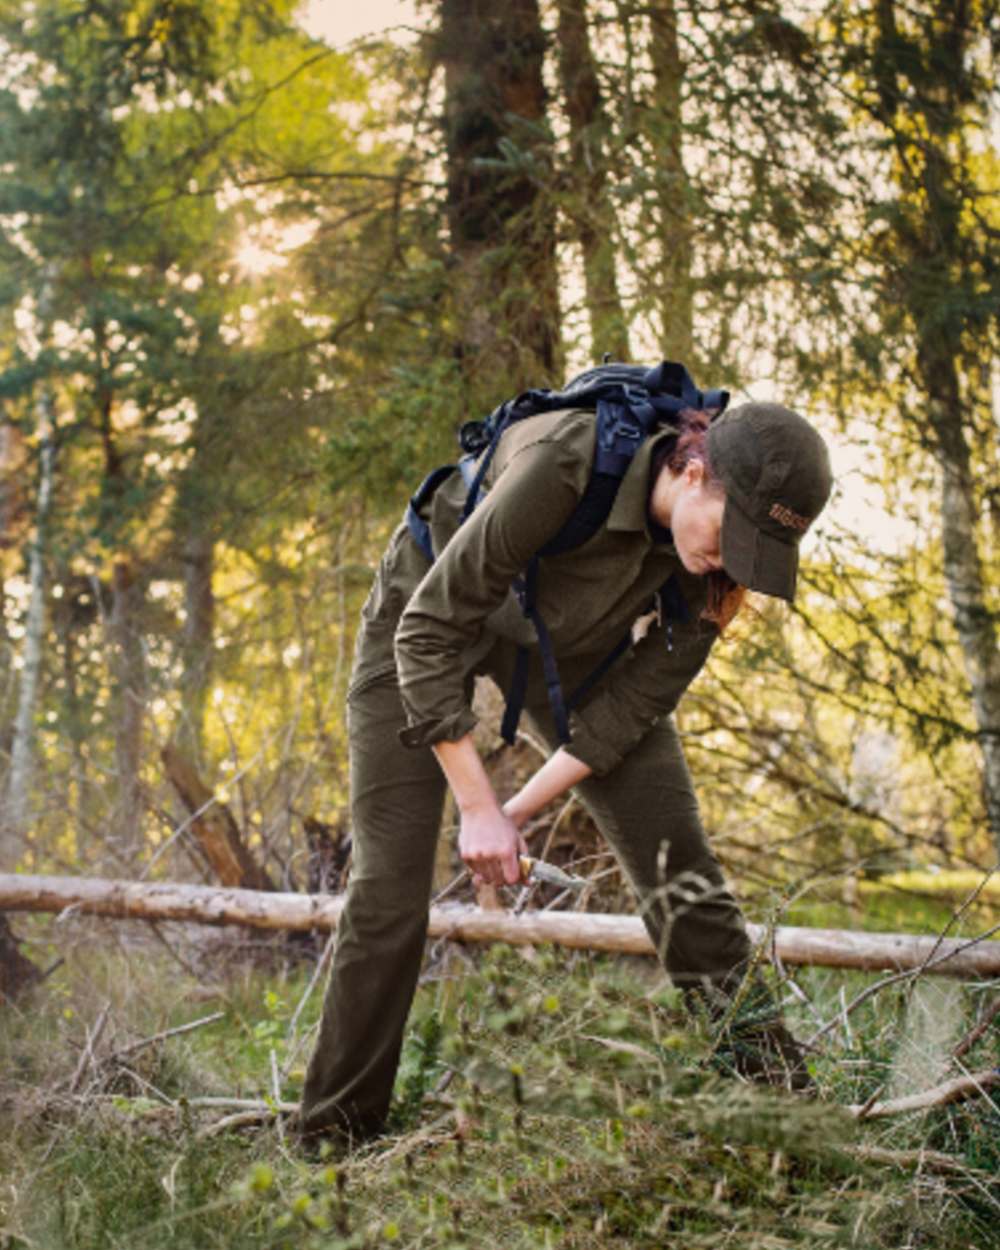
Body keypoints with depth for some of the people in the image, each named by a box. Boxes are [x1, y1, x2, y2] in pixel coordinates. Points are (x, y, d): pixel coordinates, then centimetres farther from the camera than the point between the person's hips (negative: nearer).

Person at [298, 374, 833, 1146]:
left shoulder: (713, 560, -22)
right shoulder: (564, 466, -39)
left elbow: (634, 702, -14)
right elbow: (429, 632, -31)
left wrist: (521, 812, -22)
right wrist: (478, 807, -30)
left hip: (566, 641, 4)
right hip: (430, 617, -4)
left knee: (675, 856, -7)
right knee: (390, 888, -9)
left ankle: (773, 1088, 2)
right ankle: (335, 1135, 5)